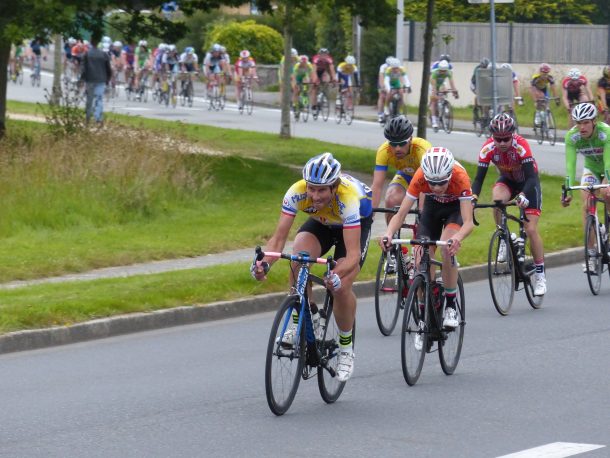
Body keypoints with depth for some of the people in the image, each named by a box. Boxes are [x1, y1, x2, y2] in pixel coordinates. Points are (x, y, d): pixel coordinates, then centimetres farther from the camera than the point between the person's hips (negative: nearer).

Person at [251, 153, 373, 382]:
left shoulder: (348, 198, -42)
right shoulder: (297, 192, -33)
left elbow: (353, 254, -45)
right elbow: (279, 236, -32)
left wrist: (337, 275, -65)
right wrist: (265, 263, -51)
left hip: (357, 222, -3)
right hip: (321, 223, 3)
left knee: (341, 287, -21)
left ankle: (346, 346, 4)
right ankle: (299, 321, -11)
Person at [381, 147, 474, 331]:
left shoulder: (460, 177, -39)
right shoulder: (420, 177, -34)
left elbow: (468, 222, -42)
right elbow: (401, 213, -32)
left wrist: (457, 238, -63)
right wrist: (388, 234, -52)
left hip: (456, 207, -2)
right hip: (432, 206, 3)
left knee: (447, 249, -30)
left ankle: (451, 306, -14)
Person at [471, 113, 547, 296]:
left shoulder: (521, 145, -33)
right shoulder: (488, 148, -25)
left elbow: (531, 176, -38)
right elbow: (479, 177, -23)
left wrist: (523, 195, -56)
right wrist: (473, 197, -41)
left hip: (528, 182, -3)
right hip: (507, 180, 3)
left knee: (531, 229, -13)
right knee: (497, 197, -34)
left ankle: (540, 274, -1)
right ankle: (503, 238, -13)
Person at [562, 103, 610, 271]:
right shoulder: (572, 136, -26)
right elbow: (570, 165, -29)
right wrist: (568, 191, -39)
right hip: (591, 168, 3)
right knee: (587, 204, -14)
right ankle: (592, 254, -10)